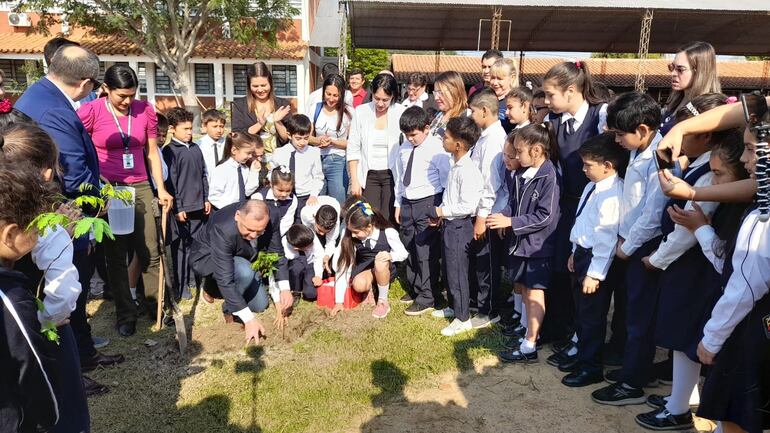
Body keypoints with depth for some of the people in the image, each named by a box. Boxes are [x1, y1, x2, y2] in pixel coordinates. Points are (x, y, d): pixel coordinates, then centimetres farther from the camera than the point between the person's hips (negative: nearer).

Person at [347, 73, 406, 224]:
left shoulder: (401, 114, -4)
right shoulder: (361, 112, 1)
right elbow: (353, 149, 3)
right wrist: (354, 180, -1)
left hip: (392, 174, -1)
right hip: (368, 175, 1)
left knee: (389, 222, -1)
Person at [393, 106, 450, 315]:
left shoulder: (436, 149, -10)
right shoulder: (404, 148, 10)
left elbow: (446, 180, -9)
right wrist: (398, 204, 19)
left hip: (428, 203, -7)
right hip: (407, 203, 7)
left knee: (426, 252, -4)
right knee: (410, 249, 16)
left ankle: (427, 298, 8)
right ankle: (414, 289, 33)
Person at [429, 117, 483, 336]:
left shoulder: (467, 170, -23)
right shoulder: (455, 165, 6)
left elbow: (467, 206, -26)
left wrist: (442, 211, -16)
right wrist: (441, 213, 8)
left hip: (459, 226, -10)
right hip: (449, 223, 10)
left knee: (457, 272, 2)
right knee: (450, 268, 21)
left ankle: (463, 319, 16)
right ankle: (455, 307, 39)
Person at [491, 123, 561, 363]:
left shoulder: (549, 176, -18)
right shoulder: (520, 174, 4)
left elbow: (545, 216, -20)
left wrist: (510, 222, -20)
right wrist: (503, 215, -9)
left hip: (538, 244, -7)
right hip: (520, 241, 7)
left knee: (534, 292, 2)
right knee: (524, 289, 16)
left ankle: (529, 347, 12)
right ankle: (532, 333, 33)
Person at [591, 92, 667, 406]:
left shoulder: (660, 159, -20)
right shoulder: (638, 152, 6)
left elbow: (654, 213, -20)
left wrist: (628, 246, -13)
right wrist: (624, 236, 5)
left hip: (647, 246, -8)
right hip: (633, 242, 8)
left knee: (640, 313, 2)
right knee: (636, 309, 17)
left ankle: (632, 384, 13)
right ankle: (636, 367, 32)